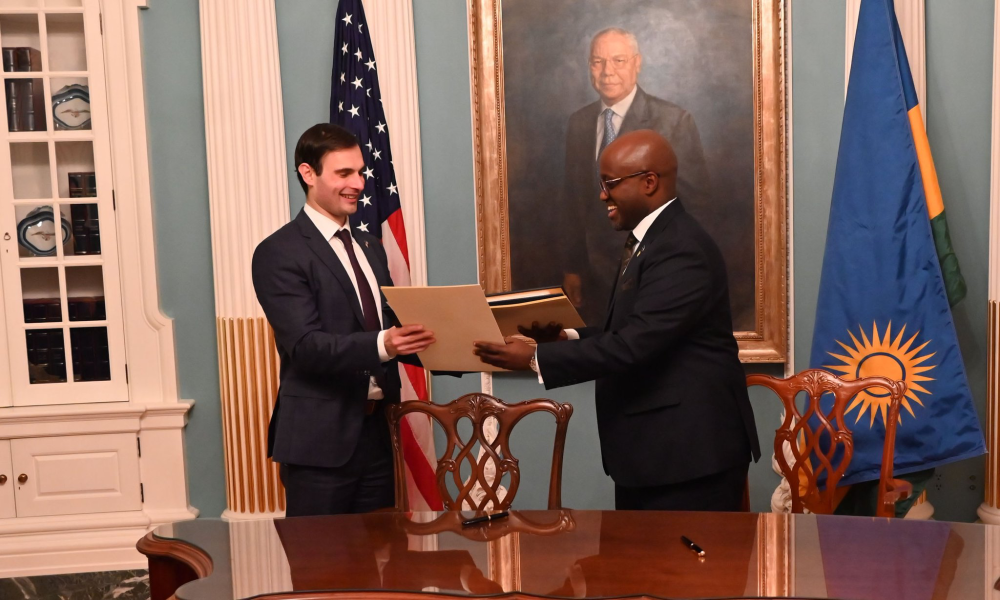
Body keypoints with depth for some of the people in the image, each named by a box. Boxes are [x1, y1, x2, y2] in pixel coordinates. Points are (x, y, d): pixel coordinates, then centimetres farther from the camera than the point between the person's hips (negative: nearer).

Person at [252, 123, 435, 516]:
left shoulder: (371, 248, 16)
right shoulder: (279, 253, -9)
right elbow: (306, 346, -19)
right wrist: (381, 345, -34)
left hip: (377, 433, 7)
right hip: (320, 439, -7)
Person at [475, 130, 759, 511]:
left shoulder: (682, 250, -21)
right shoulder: (647, 240, 13)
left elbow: (634, 344, -27)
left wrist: (535, 359, -23)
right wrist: (567, 336, 1)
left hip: (690, 451, -10)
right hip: (647, 450, 10)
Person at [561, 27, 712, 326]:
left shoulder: (674, 121, -11)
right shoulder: (579, 123, 5)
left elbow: (696, 204, -9)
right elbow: (573, 198, 10)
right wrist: (571, 268, 9)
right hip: (596, 276, 4)